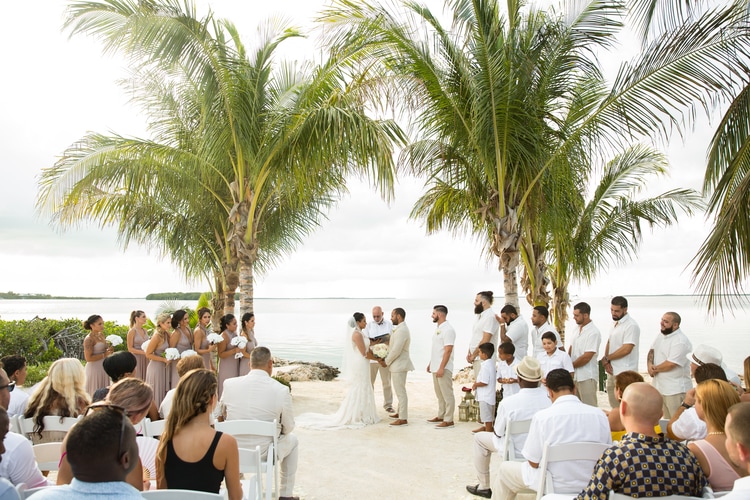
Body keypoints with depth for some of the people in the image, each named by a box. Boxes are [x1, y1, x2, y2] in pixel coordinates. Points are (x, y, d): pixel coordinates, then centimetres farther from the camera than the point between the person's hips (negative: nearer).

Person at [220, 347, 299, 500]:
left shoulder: (229, 384, -10)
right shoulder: (281, 390, -17)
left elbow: (223, 415, 8)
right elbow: (288, 428, -5)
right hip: (264, 453, -3)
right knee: (292, 440, 27)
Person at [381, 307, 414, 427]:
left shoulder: (402, 330, -21)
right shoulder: (400, 329, 13)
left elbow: (396, 350, -23)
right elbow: (393, 347, 17)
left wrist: (386, 361, -12)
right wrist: (387, 359, 7)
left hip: (399, 365, -11)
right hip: (398, 364, 11)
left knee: (401, 391, -5)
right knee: (400, 391, 20)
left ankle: (403, 418, 0)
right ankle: (400, 412, 32)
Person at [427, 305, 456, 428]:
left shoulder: (448, 329, -16)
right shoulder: (438, 328, 14)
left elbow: (448, 350, -21)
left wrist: (441, 368, -23)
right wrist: (431, 363, 19)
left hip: (443, 368, -10)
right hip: (435, 367, 10)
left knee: (447, 394, -2)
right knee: (439, 394, 16)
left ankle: (448, 420, 3)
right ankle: (441, 416, 25)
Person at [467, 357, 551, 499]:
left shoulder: (508, 403, -26)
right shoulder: (550, 396, -18)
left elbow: (498, 433, -10)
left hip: (517, 453, -4)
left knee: (479, 438, 19)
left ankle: (484, 487, 27)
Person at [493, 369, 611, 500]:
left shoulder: (542, 417, -19)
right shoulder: (600, 414, -9)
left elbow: (533, 462, -12)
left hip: (556, 487, -4)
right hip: (592, 486, 5)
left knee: (505, 468, 19)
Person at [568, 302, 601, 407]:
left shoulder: (593, 332, -16)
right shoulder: (577, 328, 9)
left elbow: (586, 358, -19)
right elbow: (571, 347, 14)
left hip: (587, 377, -8)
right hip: (575, 375, 8)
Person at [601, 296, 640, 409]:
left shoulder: (631, 325, -16)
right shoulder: (615, 323, 13)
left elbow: (626, 349, -21)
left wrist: (606, 358, -9)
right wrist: (606, 362, 0)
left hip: (625, 374, -9)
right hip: (612, 371, 9)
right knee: (614, 406, 16)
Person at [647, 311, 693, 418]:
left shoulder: (680, 341, -17)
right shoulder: (661, 336, 12)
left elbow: (670, 364, -22)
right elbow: (651, 351, 14)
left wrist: (655, 369, -7)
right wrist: (650, 364, -7)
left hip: (675, 390, -8)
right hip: (661, 388, 8)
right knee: (667, 421, 15)